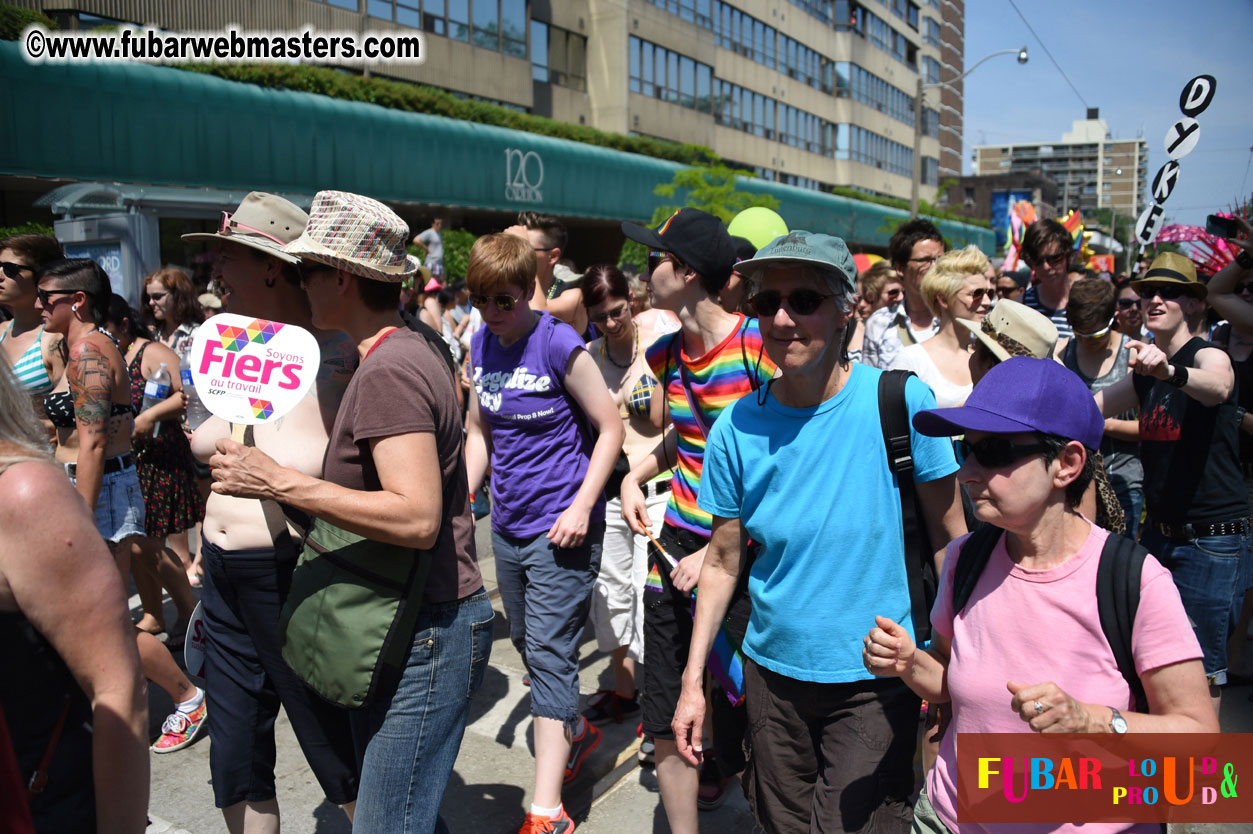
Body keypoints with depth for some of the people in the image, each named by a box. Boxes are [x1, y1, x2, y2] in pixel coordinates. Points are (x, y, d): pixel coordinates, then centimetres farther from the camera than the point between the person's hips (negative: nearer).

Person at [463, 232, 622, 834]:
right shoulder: (481, 344, 5)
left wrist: (583, 505, -19)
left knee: (549, 653, -6)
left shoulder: (558, 344, -15)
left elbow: (610, 428, -12)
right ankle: (576, 733, 43)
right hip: (509, 524, 8)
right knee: (527, 643, 19)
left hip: (560, 525, -7)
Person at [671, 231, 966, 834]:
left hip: (876, 678, -3)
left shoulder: (901, 403, -13)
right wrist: (692, 682, 1)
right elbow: (722, 563, 1)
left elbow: (951, 540, -5)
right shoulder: (736, 430, -6)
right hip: (774, 675, 3)